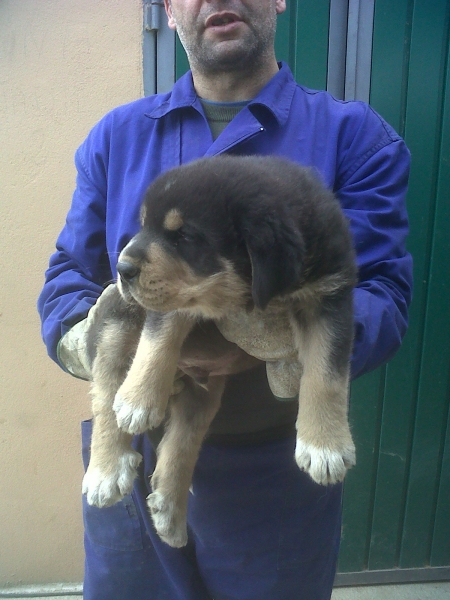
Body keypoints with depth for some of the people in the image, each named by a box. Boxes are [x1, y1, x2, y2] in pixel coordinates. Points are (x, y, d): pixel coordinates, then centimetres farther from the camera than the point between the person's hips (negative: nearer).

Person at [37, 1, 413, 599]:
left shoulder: (355, 136, -3)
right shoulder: (116, 135, 5)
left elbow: (382, 294, -11)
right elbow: (68, 274, 5)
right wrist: (82, 338, -18)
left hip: (275, 472, -1)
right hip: (128, 457, 3)